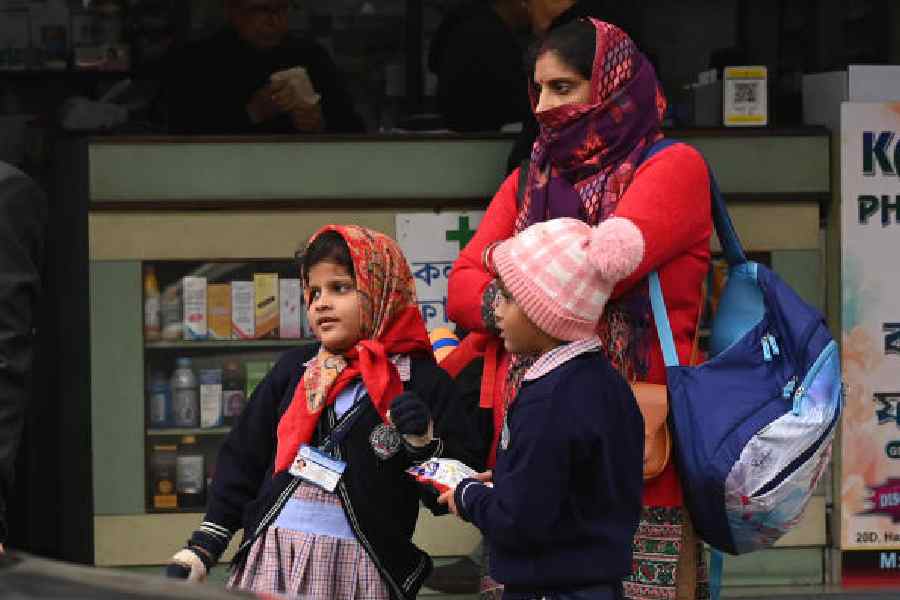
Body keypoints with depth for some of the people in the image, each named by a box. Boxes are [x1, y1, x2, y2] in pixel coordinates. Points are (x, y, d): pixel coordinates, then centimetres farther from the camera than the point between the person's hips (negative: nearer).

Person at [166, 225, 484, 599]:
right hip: (270, 557, 4)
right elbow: (243, 459, 14)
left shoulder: (422, 382, -2)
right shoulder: (294, 370, 11)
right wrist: (202, 550, 8)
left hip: (357, 567, -4)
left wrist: (425, 442, -20)